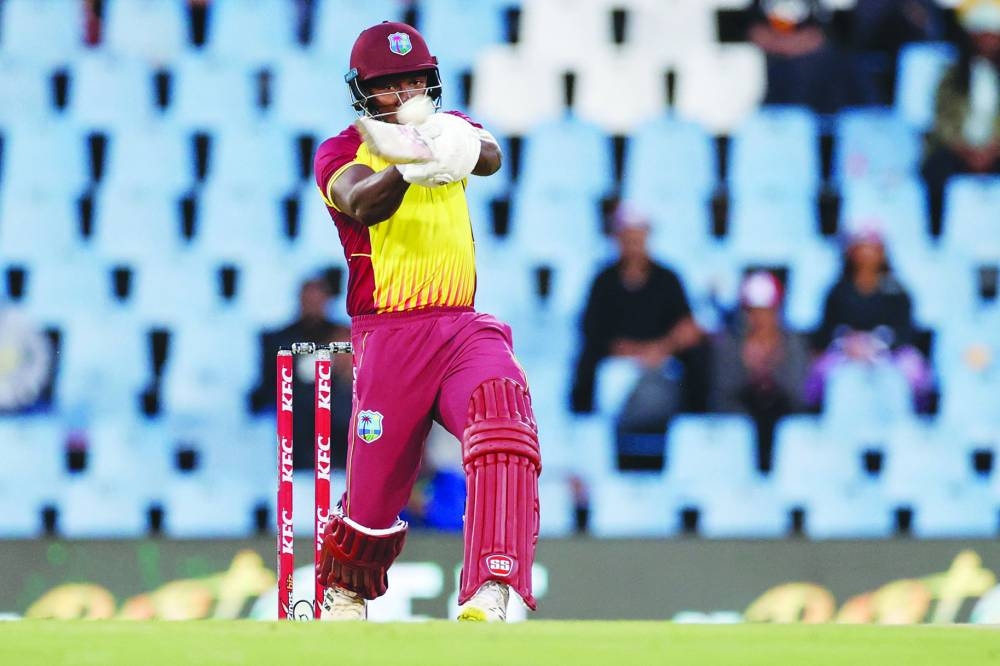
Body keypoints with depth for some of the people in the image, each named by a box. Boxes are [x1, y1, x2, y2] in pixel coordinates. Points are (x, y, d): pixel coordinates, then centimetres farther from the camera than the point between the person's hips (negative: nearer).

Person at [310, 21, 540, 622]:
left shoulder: (451, 128, 10)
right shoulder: (341, 154, 1)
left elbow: (490, 157, -15)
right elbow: (363, 203, -23)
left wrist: (445, 139, -39)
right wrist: (410, 167, -45)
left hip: (463, 327, 2)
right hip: (388, 338, -2)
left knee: (504, 423, -28)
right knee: (376, 490, 4)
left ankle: (492, 598, -40)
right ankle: (343, 595, 38)